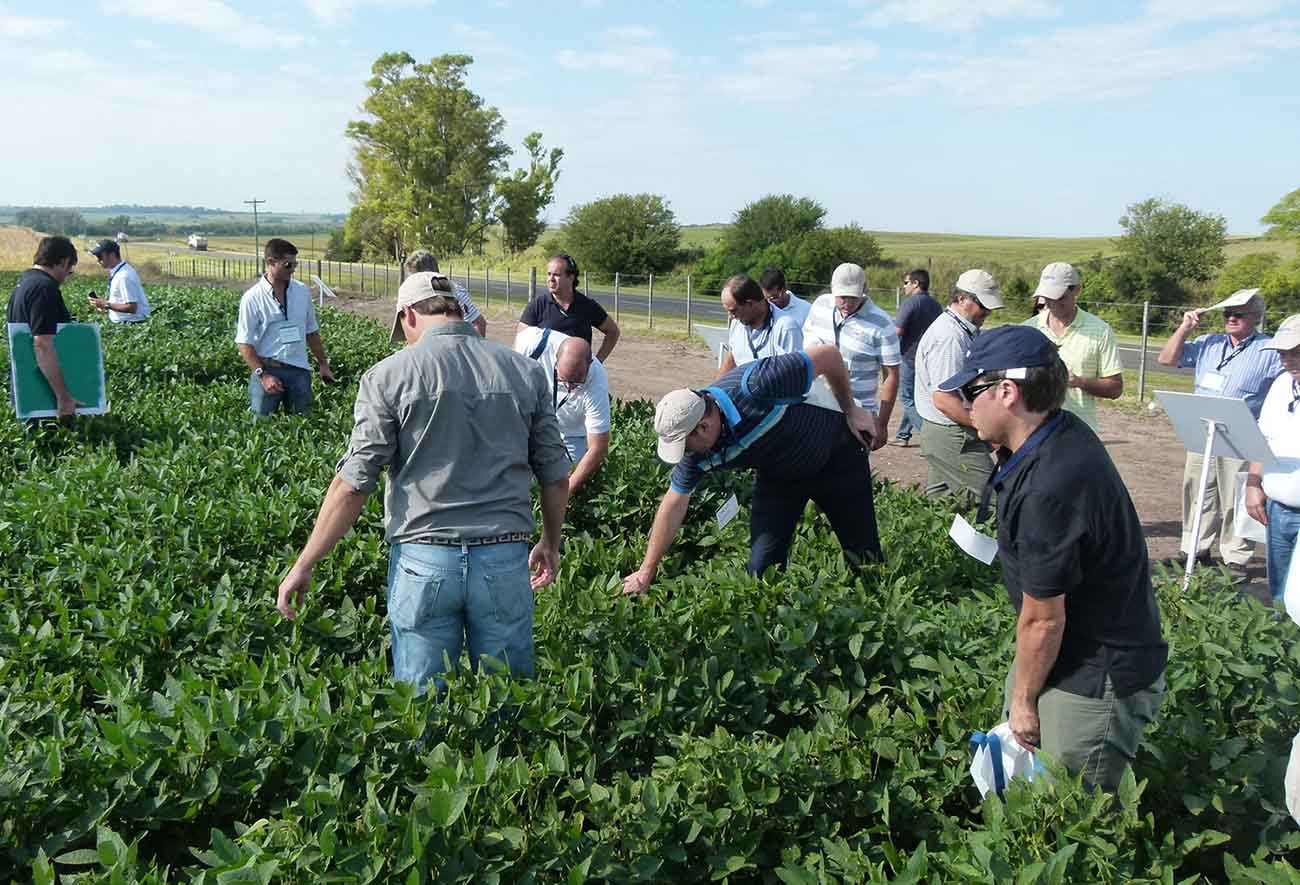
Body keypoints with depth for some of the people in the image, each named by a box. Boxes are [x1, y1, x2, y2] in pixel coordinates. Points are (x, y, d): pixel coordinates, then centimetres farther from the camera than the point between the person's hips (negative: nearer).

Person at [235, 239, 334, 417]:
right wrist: (262, 374, -16)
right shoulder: (252, 298, -7)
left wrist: (323, 363, 15)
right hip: (267, 368, -4)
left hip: (299, 369, 4)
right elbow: (244, 342, -8)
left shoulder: (303, 292, 7)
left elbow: (311, 332, 17)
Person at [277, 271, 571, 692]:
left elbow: (353, 484, -8)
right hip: (505, 560, 2)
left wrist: (303, 566, 1)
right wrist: (551, 543, 24)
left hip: (423, 561, -2)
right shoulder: (527, 372, 4)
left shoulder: (388, 376, -5)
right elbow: (556, 477, 8)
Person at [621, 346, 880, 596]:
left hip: (835, 456, -4)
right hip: (778, 477, 4)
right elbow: (673, 505, -9)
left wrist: (850, 410, -13)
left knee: (865, 559, 6)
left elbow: (828, 355, -28)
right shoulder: (696, 450, -21)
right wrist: (647, 572, -6)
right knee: (762, 569, -5)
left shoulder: (754, 387, -40)